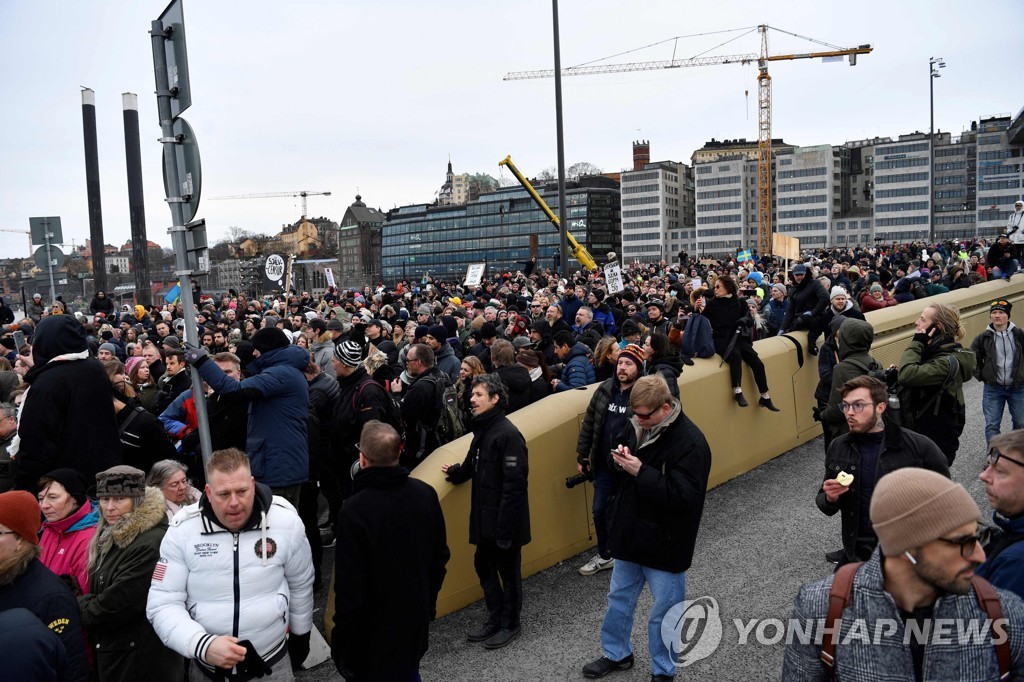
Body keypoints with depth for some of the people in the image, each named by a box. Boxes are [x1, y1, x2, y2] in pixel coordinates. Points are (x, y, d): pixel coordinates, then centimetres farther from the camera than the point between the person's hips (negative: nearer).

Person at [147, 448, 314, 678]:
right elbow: (163, 605, -14)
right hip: (207, 665, 0)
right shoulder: (182, 530, -14)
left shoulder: (286, 521, -12)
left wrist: (301, 635, 13)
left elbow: (300, 584, 3)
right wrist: (202, 645, -29)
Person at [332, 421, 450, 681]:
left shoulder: (355, 510, -27)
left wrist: (340, 639, -9)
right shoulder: (426, 494, -8)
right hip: (416, 617, 5)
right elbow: (440, 557, 4)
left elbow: (349, 585, -22)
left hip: (372, 630, -5)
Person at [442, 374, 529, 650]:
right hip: (485, 518, 9)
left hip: (504, 522, -9)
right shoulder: (482, 430, 8)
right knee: (484, 567, 18)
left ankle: (510, 623, 25)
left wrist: (505, 527, -23)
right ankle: (495, 618, 34)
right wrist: (455, 471, 4)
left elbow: (514, 484, -23)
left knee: (508, 571, 8)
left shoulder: (508, 434, -21)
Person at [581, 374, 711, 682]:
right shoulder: (637, 426, -1)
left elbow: (684, 496, -30)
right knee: (619, 598, 22)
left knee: (664, 612, 11)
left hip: (664, 543, -7)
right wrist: (619, 459, -11)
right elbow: (616, 470, 13)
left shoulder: (690, 442, -24)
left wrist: (641, 471, -31)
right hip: (630, 533, 7)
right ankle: (616, 654, 44)